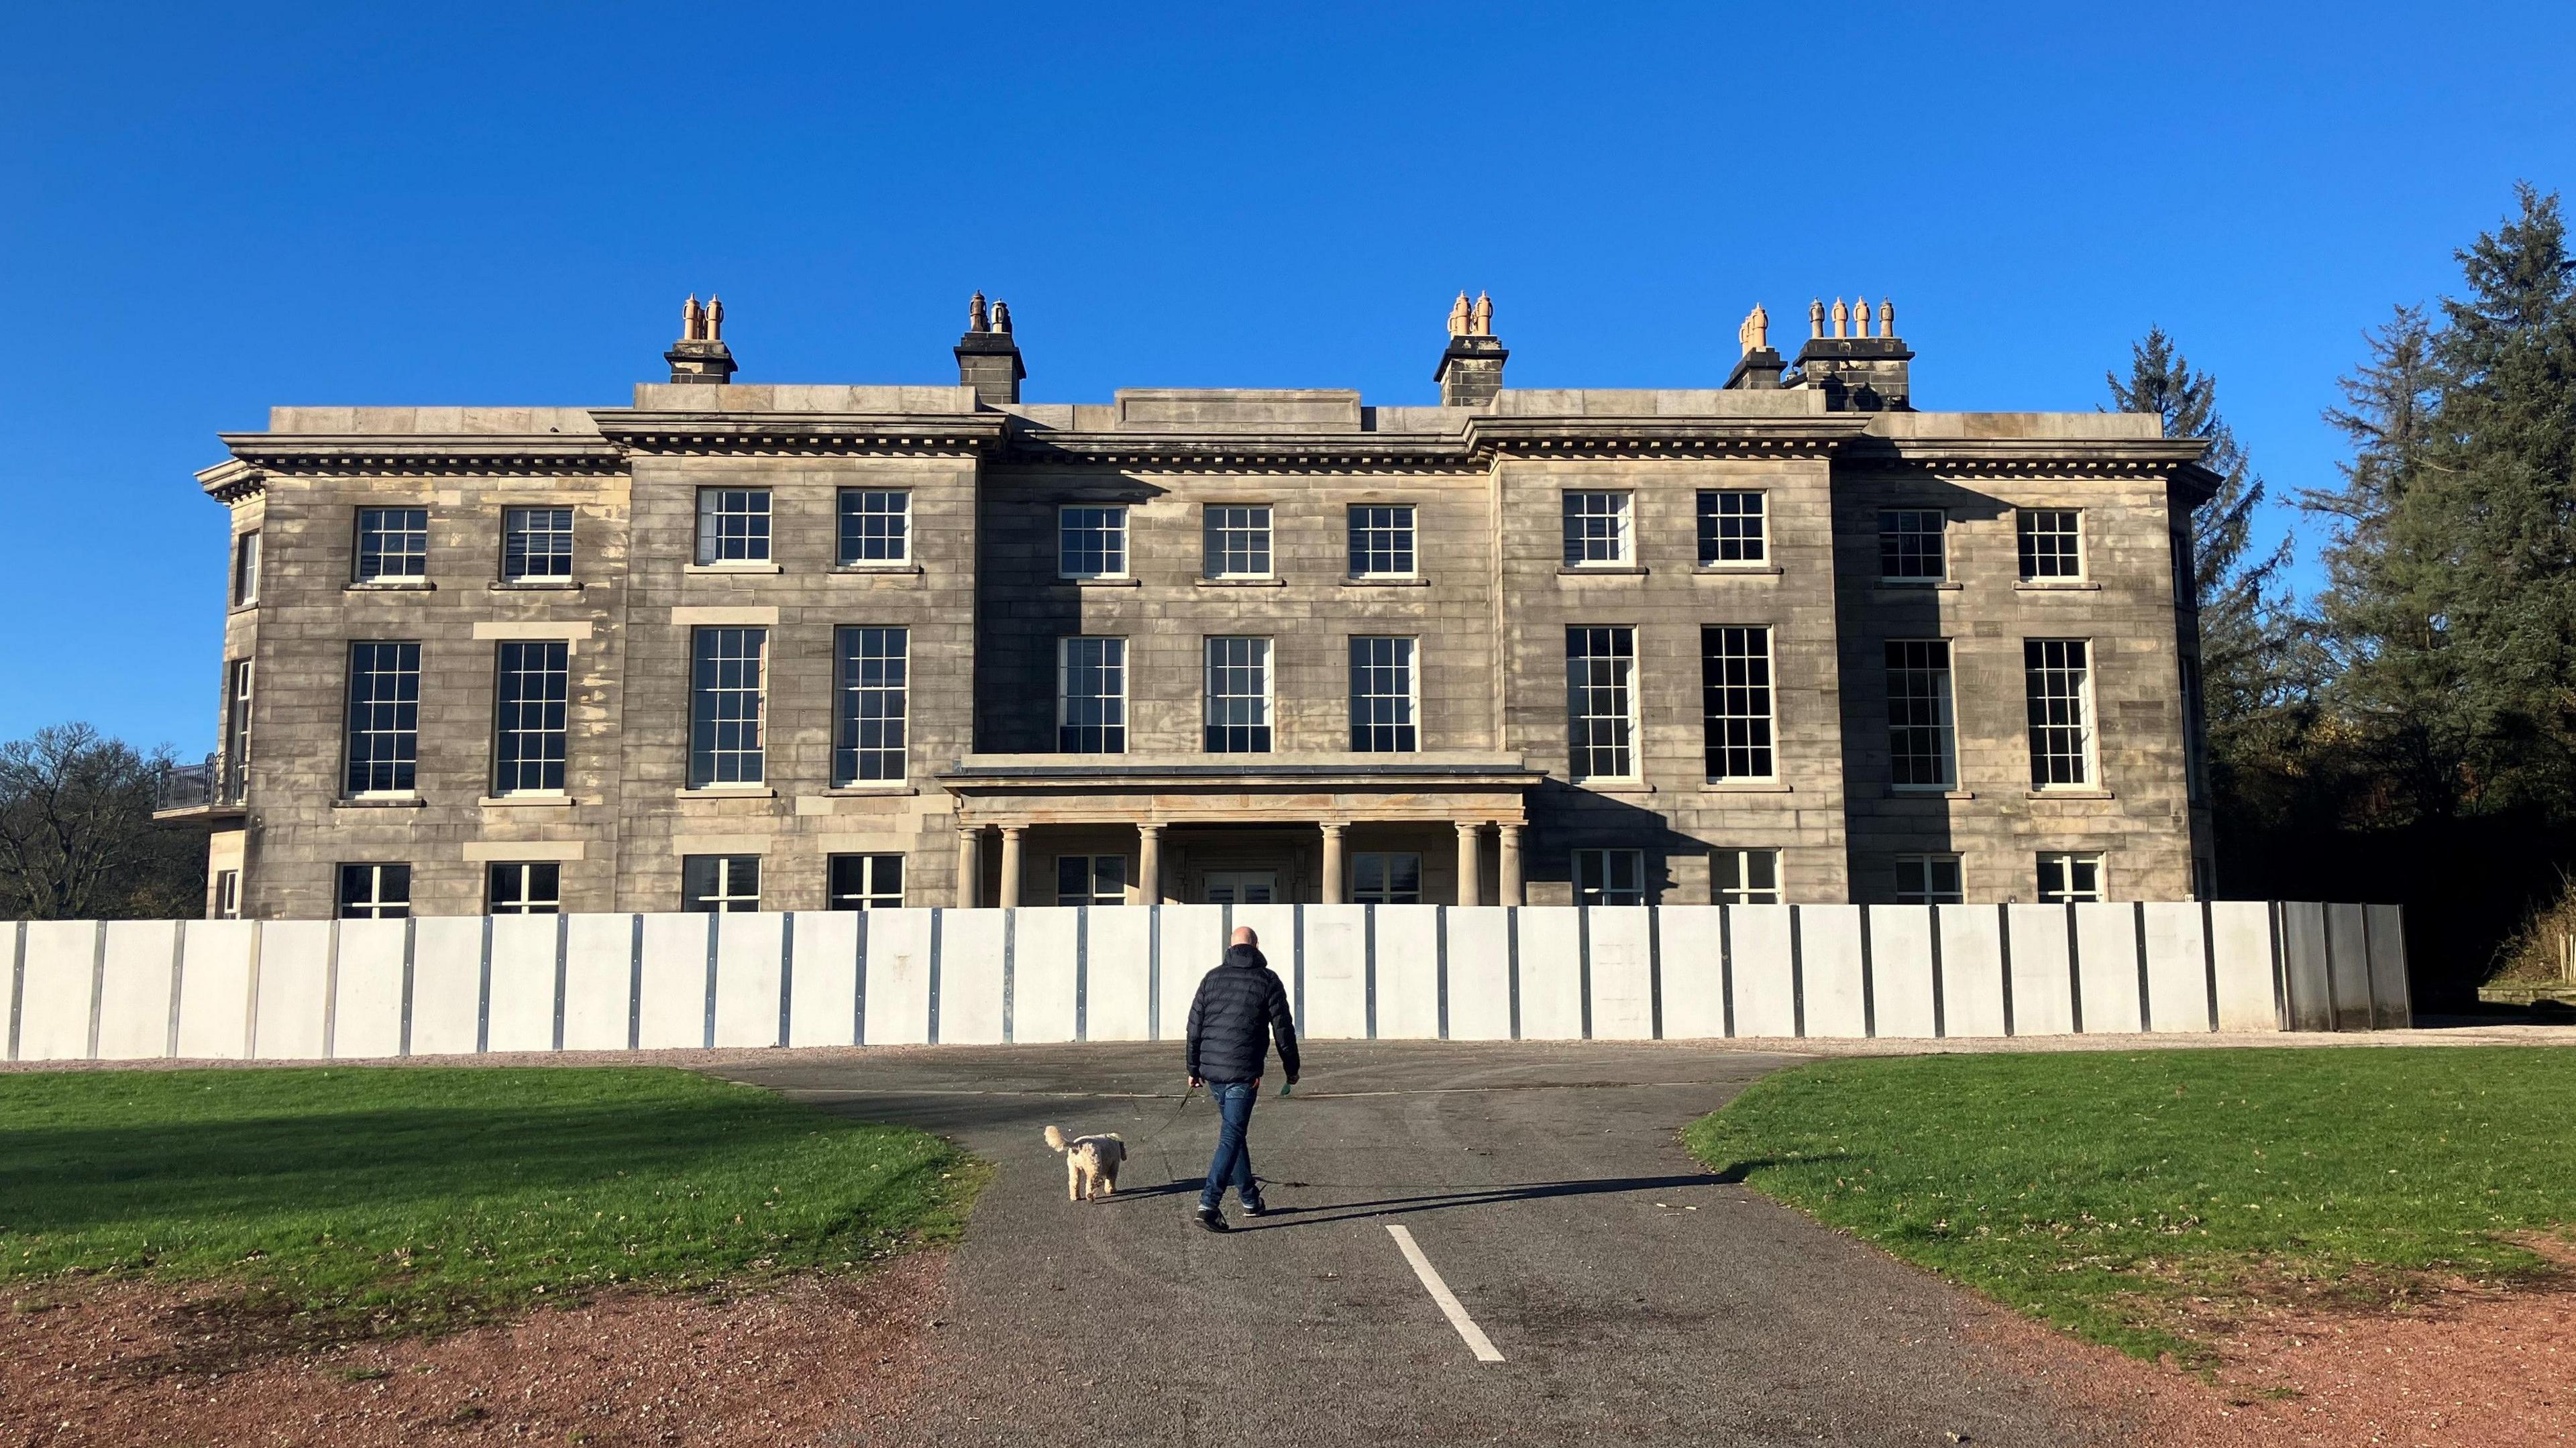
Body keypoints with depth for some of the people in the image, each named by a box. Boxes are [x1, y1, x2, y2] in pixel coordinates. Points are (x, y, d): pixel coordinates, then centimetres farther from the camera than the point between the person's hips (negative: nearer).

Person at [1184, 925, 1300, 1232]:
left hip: (1211, 1069, 5)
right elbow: (1283, 1028, -1)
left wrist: (1194, 1068, 17)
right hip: (1243, 1072, -5)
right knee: (1231, 1136, -5)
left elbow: (1194, 1026, 9)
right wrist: (1291, 1069, 10)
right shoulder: (1267, 980, -2)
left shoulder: (1212, 977, 8)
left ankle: (1250, 1199, 27)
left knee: (1232, 1130, 19)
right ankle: (1209, 1204, -16)